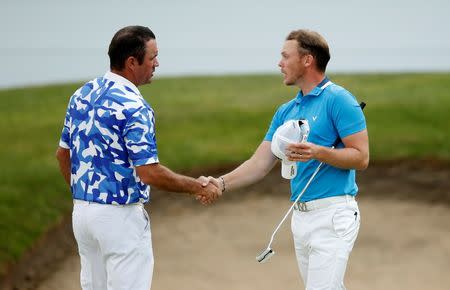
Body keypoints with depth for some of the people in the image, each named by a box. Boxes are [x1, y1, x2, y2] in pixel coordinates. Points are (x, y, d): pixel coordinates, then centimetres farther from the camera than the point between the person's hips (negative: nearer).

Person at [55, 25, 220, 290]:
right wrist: (198, 187, -10)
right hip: (120, 216, -8)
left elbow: (63, 153, 16)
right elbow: (149, 173, -22)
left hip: (82, 210, 8)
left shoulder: (82, 95, 7)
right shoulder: (133, 106, -19)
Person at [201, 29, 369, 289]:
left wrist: (318, 152, -25)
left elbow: (361, 157, -12)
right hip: (300, 216, 8)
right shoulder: (286, 111, 15)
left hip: (333, 213, -8)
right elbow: (260, 163, 11)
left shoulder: (338, 100, -8)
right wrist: (222, 184, -4)